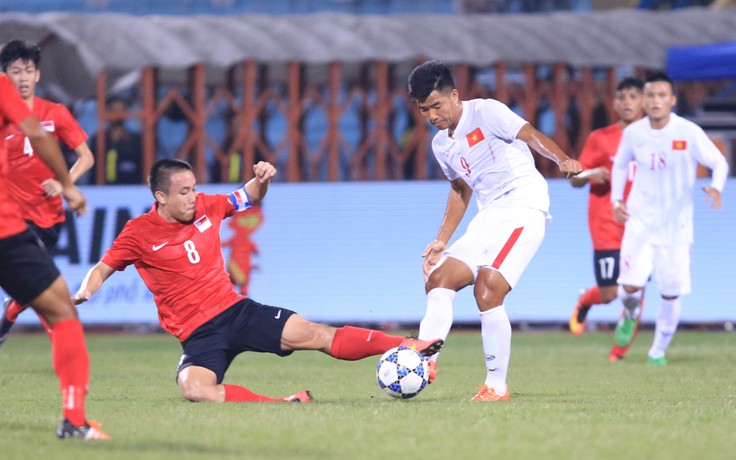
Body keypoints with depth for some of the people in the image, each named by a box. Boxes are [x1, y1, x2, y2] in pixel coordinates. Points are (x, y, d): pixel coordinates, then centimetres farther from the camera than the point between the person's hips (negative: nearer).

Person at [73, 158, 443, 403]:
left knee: (313, 335, -11)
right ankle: (282, 404, -39)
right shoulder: (139, 234, -8)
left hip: (236, 310, 3)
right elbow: (102, 269, 1)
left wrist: (262, 179, -3)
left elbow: (249, 198, 19)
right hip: (199, 333, -3)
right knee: (193, 389, -35)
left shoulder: (205, 207, 3)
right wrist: (85, 291, -20)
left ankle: (405, 348, -14)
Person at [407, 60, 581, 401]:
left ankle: (497, 386, -14)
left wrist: (562, 160, -35)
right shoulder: (441, 144, 17)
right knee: (439, 278, -3)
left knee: (487, 289, -20)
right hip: (489, 216, 9)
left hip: (524, 205, -9)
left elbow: (531, 136, -16)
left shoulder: (485, 112, -6)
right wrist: (441, 242, 23)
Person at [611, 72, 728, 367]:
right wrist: (616, 200, 3)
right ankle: (630, 315, 23)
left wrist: (716, 187, -25)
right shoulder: (633, 133, -3)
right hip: (640, 221, 1)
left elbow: (719, 162, -5)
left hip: (676, 226, -1)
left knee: (671, 294, 0)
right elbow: (620, 165, 16)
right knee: (630, 285, -14)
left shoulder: (689, 133, -11)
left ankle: (659, 350, 22)